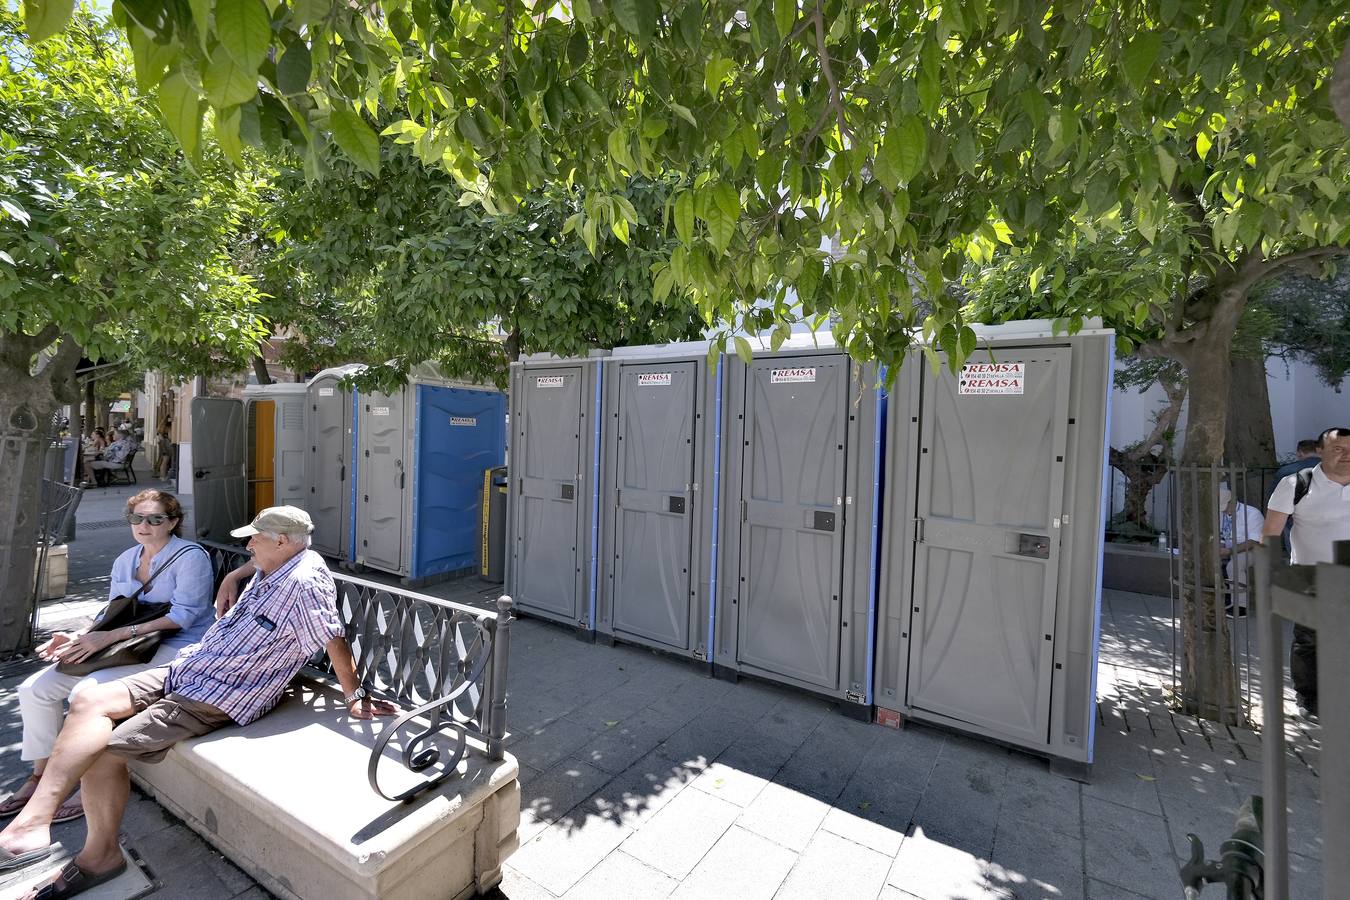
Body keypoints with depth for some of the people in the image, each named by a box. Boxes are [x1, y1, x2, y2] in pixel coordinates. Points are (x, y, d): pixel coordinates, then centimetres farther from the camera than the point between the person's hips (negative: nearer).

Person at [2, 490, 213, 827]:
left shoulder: (191, 557, -12)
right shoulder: (125, 561, 15)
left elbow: (182, 615, -19)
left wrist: (110, 636, -21)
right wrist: (77, 637, -5)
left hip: (175, 648, -9)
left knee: (86, 693, -24)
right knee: (34, 689, 2)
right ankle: (39, 777, 20)